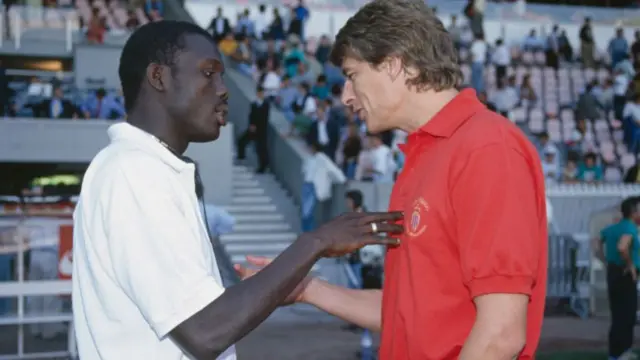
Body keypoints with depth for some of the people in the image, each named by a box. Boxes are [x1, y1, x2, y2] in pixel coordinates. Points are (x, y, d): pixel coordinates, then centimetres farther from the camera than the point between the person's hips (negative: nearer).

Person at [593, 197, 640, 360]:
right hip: (625, 276, -9)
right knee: (625, 316, -3)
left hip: (613, 272, 9)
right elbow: (622, 247, -34)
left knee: (619, 314, 17)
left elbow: (597, 245, 18)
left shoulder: (613, 228, 11)